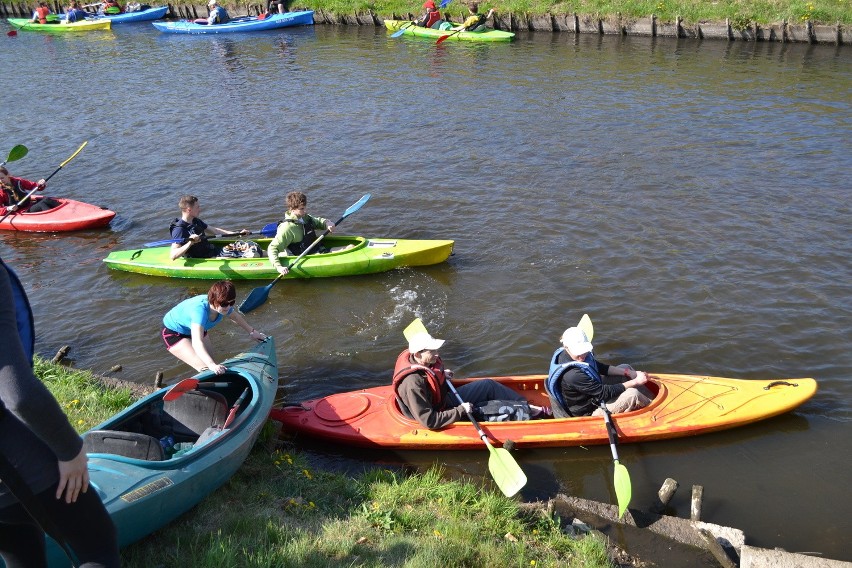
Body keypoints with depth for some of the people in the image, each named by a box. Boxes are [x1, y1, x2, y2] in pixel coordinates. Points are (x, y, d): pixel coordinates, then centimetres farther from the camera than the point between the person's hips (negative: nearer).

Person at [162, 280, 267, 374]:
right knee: (205, 368, -20)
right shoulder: (200, 309, -44)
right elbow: (196, 342, -55)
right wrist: (212, 365, -66)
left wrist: (252, 331, 14)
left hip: (194, 329, 7)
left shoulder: (224, 306, -23)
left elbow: (236, 317, 3)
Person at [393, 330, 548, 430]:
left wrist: (441, 374, 1)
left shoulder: (418, 360, -10)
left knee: (488, 385, 6)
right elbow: (429, 421, -34)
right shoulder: (412, 384, -37)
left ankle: (528, 407, 16)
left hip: (447, 398, 9)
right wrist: (460, 411, -27)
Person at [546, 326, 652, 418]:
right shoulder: (572, 375, -36)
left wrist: (628, 373, -7)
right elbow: (605, 393, -29)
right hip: (590, 412, -9)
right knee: (632, 394, -21)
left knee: (626, 368, 9)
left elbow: (601, 368, 4)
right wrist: (635, 381, -21)